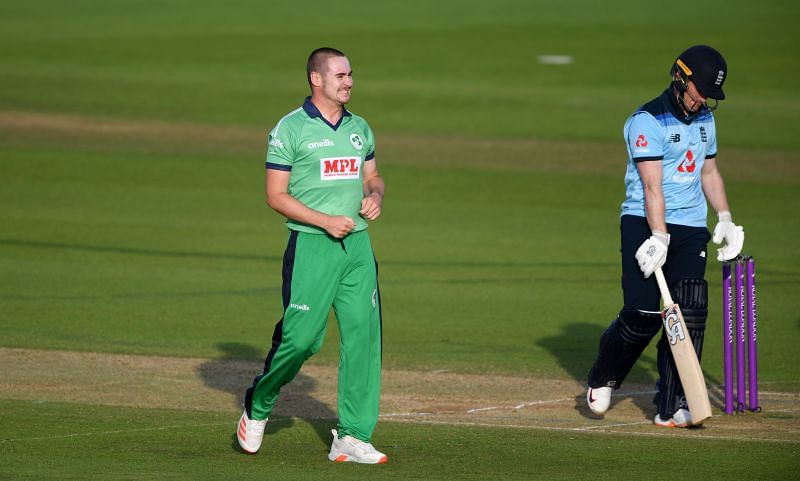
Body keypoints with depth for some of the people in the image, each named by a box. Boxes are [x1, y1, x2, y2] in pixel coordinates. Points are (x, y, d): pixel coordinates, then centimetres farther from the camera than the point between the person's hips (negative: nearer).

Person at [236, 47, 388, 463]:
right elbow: (276, 195, -7)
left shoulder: (360, 128, 14)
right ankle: (257, 406, 18)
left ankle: (352, 437, 2)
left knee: (363, 337, -1)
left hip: (357, 245, 6)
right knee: (300, 337, -9)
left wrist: (375, 196, 1)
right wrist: (325, 221, -16)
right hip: (311, 246, -6)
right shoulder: (291, 129, -5)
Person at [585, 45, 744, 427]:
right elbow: (652, 186, -18)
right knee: (642, 315, -13)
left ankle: (672, 407, -5)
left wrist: (724, 217, 14)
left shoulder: (705, 119, 14)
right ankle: (602, 380, 15)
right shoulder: (648, 121, -10)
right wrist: (658, 237, -27)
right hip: (644, 223, -6)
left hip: (691, 228, 6)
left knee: (690, 315, -8)